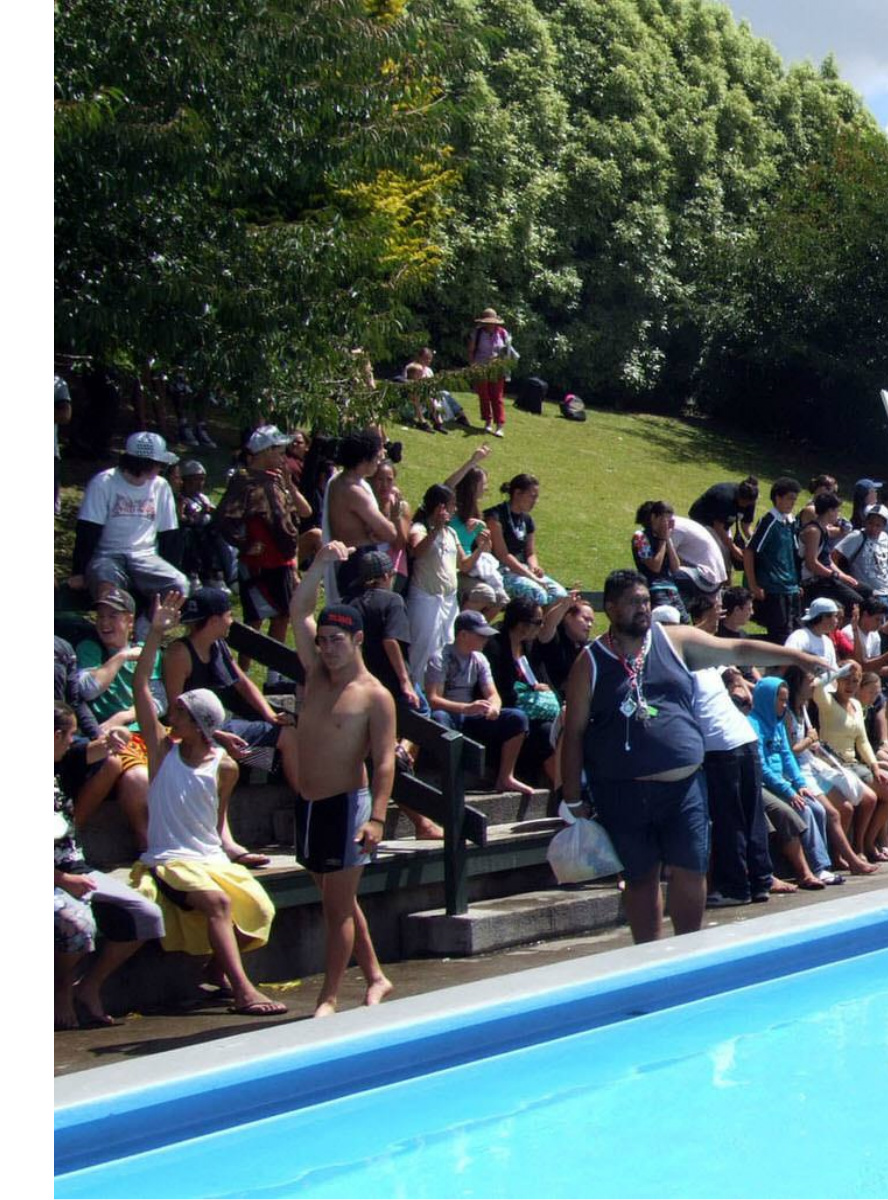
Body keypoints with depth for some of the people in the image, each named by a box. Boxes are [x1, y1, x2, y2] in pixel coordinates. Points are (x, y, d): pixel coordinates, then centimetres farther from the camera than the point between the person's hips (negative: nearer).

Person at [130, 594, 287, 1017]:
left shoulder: (224, 767, 1)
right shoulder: (163, 750, -1)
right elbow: (141, 687, -8)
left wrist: (220, 851, 3)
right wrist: (156, 633, -13)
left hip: (212, 860, 3)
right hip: (169, 862, -3)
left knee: (259, 909, -17)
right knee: (217, 901, -30)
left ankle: (218, 966, 12)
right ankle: (242, 991, -36)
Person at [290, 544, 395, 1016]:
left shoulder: (375, 697, -9)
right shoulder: (316, 674, 9)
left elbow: (384, 761, -14)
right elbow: (300, 612, 4)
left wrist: (376, 817, -23)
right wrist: (321, 564, -7)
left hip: (346, 804, -7)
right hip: (308, 803, 7)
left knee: (339, 907, -3)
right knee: (339, 902, 14)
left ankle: (329, 997, 2)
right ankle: (375, 977, 26)